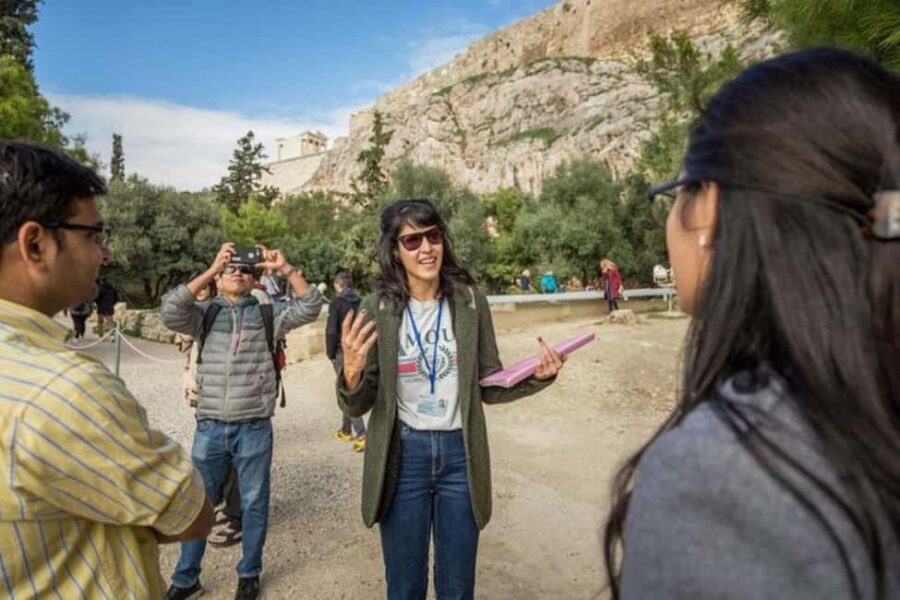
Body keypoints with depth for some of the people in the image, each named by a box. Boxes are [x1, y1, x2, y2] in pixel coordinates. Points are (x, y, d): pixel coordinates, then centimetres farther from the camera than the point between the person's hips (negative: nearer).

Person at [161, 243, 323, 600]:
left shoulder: (268, 311, 2)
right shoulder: (205, 313, 4)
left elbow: (310, 308, -9)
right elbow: (170, 312, -15)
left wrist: (285, 269, -16)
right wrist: (210, 269, -18)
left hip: (254, 429, -1)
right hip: (209, 428, 1)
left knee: (254, 504, 13)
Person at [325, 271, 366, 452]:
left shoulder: (337, 302, -9)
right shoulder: (359, 302, 7)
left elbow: (331, 330, -14)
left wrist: (330, 353, -4)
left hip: (342, 352, -6)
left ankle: (361, 434, -13)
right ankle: (346, 430, 29)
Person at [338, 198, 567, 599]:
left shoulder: (470, 302, -5)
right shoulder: (377, 310, -9)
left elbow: (489, 386, 2)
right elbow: (357, 408, -7)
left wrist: (536, 377, -15)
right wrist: (351, 375, -28)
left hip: (459, 454, 1)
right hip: (403, 456, -1)